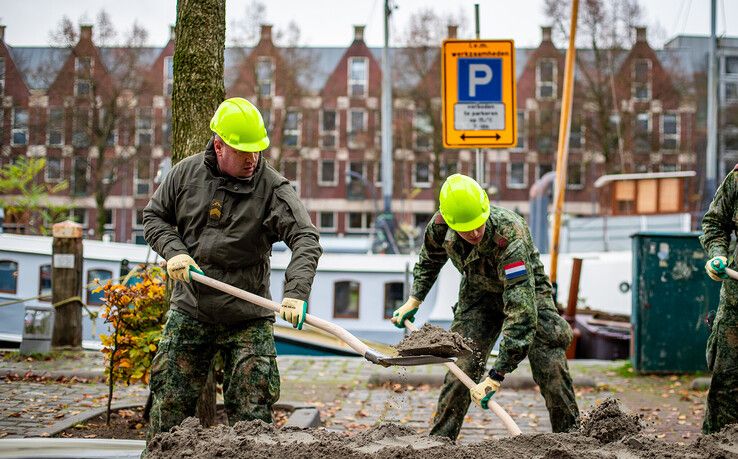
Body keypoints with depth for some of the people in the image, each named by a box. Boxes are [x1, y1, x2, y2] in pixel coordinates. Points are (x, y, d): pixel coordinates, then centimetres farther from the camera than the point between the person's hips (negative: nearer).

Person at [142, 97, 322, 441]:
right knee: (170, 400, 7)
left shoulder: (273, 188, -11)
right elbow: (153, 216, 11)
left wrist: (295, 292, -34)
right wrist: (173, 251, -8)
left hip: (247, 319, -2)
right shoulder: (186, 173, -1)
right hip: (189, 312, 2)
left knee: (251, 411, -1)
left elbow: (306, 239, -19)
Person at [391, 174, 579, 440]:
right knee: (461, 368, -9)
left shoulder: (510, 238, -44)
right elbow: (430, 257, 4)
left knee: (552, 370, -12)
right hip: (479, 292, 3)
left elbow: (521, 312, -48)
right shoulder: (441, 225, -27)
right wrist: (414, 299, 1)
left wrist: (496, 377, -49)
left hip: (525, 290, -3)